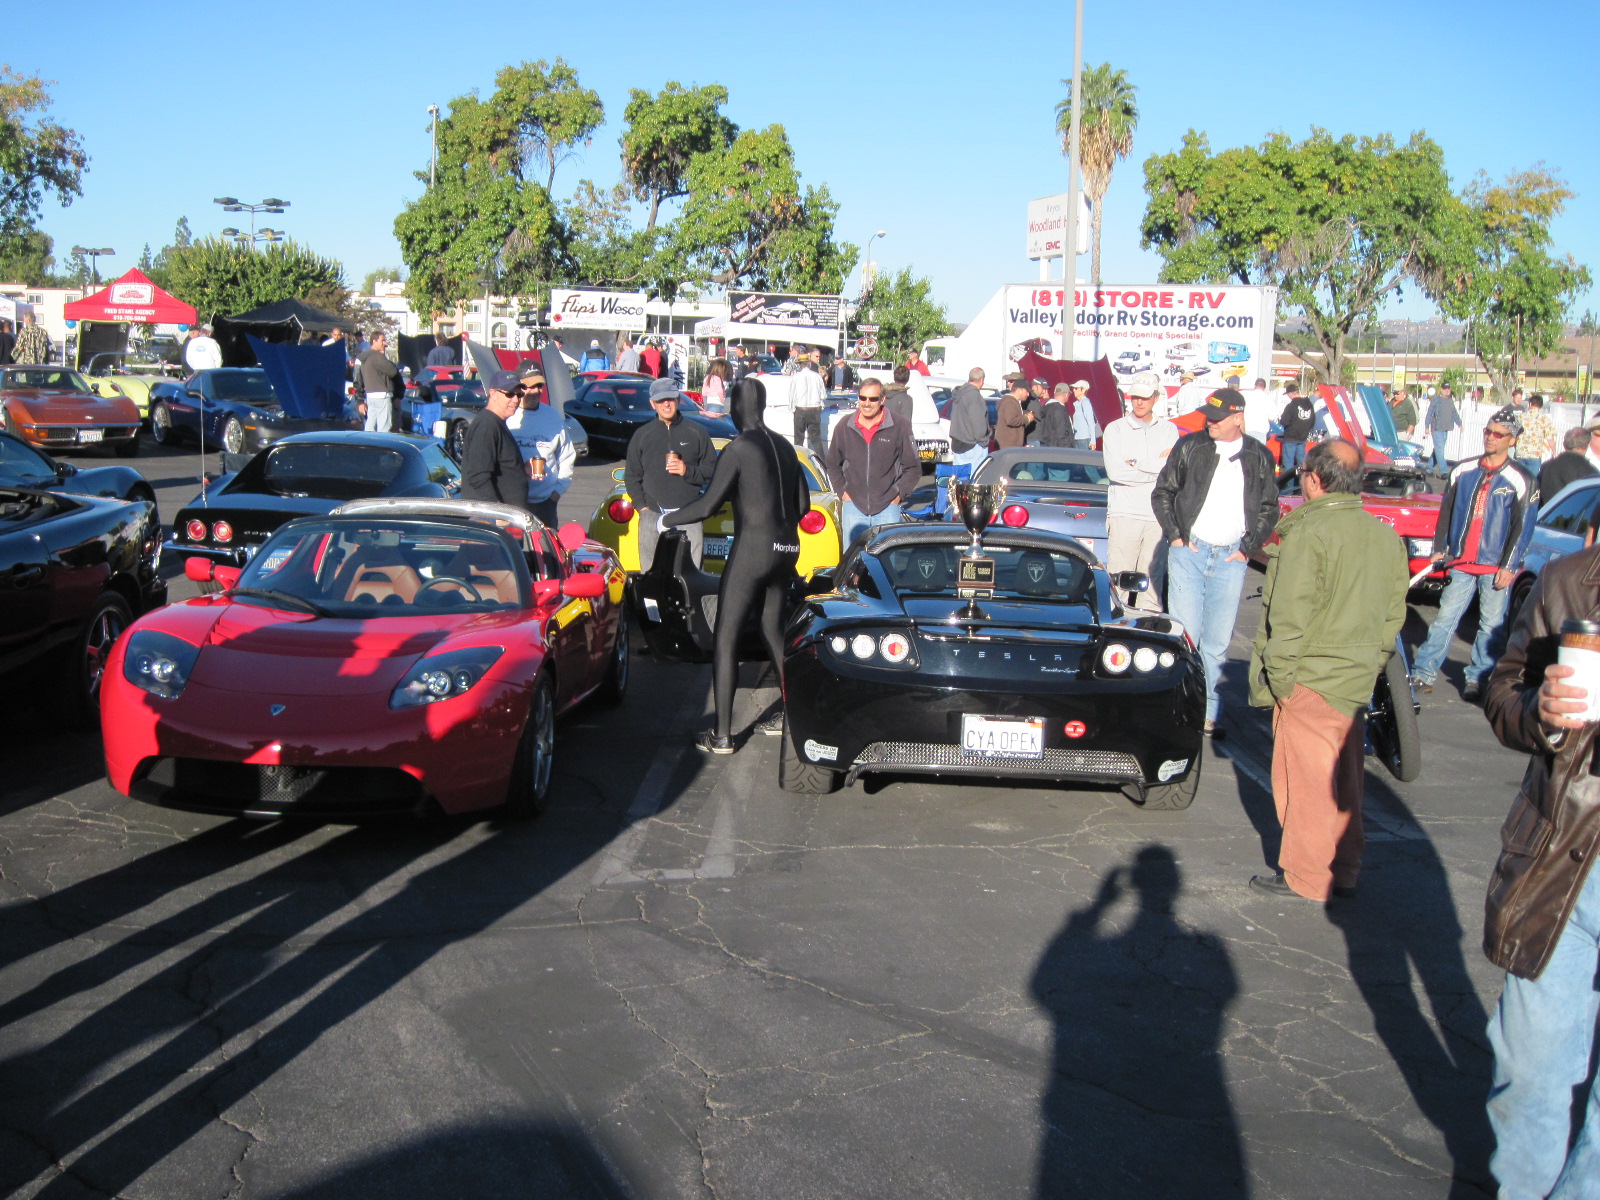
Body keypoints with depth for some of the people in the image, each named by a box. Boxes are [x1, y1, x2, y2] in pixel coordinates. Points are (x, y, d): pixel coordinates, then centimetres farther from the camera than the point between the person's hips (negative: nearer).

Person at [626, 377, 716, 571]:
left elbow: (712, 470, 9)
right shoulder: (642, 435, 14)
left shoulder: (697, 433, 9)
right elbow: (631, 476, 18)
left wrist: (688, 471, -9)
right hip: (652, 517, 2)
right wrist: (641, 505, 5)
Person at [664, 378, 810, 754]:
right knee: (772, 631, 20)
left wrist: (666, 520, 3)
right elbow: (802, 503, 18)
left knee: (725, 638, -3)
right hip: (786, 549, 8)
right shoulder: (783, 446, 12)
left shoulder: (739, 448, -10)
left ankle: (722, 735, -5)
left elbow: (707, 506, -12)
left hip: (752, 549, -8)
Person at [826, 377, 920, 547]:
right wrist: (842, 491, 7)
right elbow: (832, 464, 17)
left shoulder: (900, 428, -5)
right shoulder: (844, 427, 3)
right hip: (853, 506, 2)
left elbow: (913, 468, 4)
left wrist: (898, 494, -2)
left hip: (888, 508, -2)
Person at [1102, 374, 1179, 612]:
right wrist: (1158, 467, -4)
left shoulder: (1169, 430, 12)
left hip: (1159, 514, 2)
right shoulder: (1115, 429, 6)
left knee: (1153, 577, 3)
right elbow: (1115, 472, -8)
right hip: (1124, 513, -2)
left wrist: (1137, 463, -7)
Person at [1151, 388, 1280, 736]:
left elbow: (1269, 509, 13)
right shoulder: (1190, 447, 2)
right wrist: (1174, 535, -2)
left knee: (1217, 642, 5)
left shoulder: (1259, 457, 5)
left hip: (1231, 559, 1)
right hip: (1189, 551, -1)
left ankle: (1208, 713, 13)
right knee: (1185, 635, -5)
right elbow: (1161, 493, 7)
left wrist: (1249, 548, 4)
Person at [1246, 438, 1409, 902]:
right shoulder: (1386, 535, 8)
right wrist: (1371, 663, 19)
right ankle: (1344, 871, 26)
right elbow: (1394, 613, 13)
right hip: (1358, 678, 8)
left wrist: (1277, 674, -12)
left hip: (1312, 678, -8)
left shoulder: (1308, 532, -17)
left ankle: (1305, 877, 9)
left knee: (1306, 777, 1)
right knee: (1344, 776, 16)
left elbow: (1290, 614, -19)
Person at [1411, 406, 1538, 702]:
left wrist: (1509, 566, -9)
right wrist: (1439, 549, 9)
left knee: (1492, 626, 3)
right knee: (1445, 619, 2)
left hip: (1496, 567, -3)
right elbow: (1446, 513, 15)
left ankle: (1477, 678, 12)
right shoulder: (1463, 471, 9)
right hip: (1461, 563, 3)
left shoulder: (1521, 481, -2)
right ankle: (1423, 673, 4)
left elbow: (1523, 527, -3)